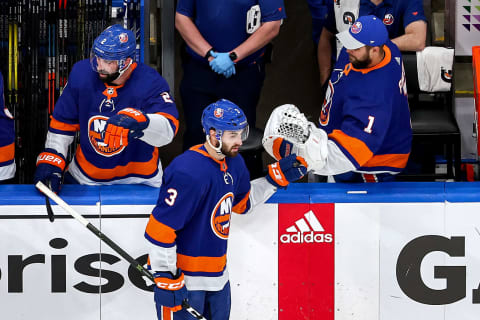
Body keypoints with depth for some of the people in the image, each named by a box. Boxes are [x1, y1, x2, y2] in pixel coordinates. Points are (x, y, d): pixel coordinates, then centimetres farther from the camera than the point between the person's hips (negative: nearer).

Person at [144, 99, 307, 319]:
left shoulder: (233, 162, 4)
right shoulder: (189, 172, -26)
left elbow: (242, 202, 23)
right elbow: (159, 229, -26)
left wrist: (277, 177, 11)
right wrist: (166, 279, -23)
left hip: (217, 275, 9)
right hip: (183, 278, -9)